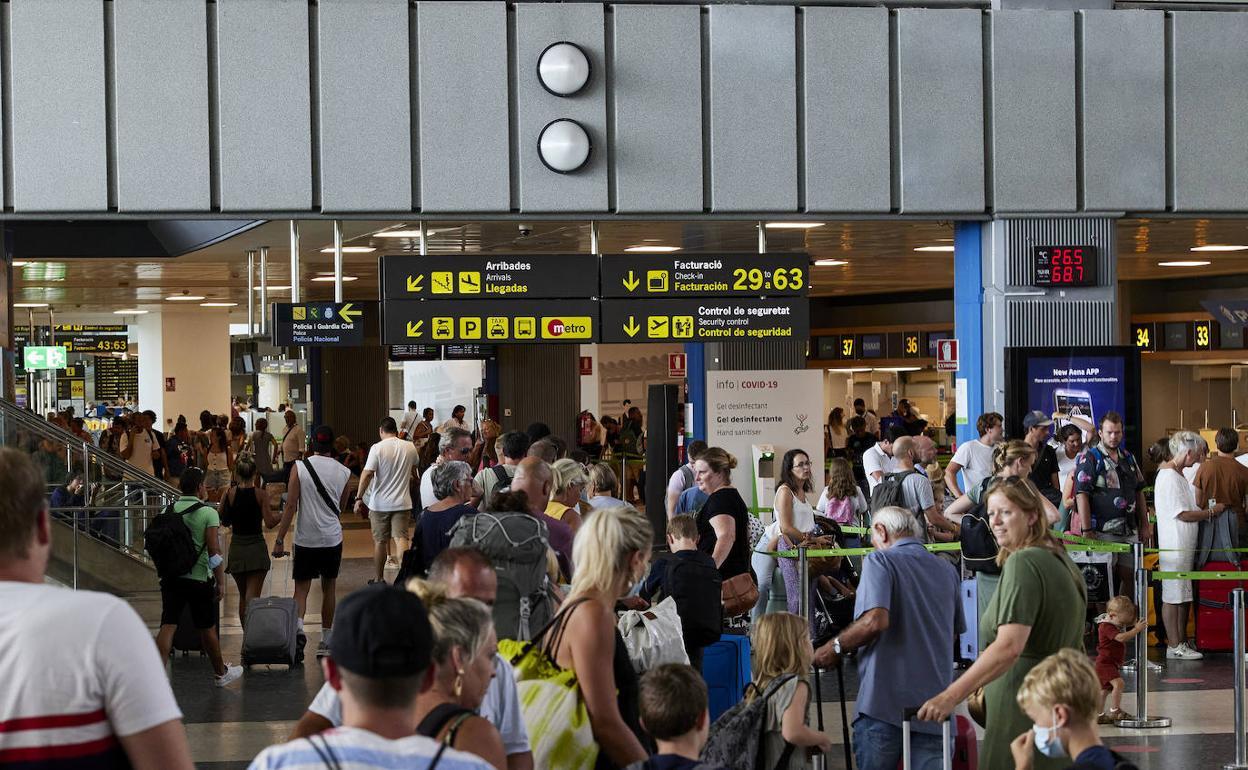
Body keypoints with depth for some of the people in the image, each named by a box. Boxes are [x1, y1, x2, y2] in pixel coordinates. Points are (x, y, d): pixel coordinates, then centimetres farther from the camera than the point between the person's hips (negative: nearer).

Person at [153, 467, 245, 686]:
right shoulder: (208, 513, -10)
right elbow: (214, 551, -14)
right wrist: (221, 583, -8)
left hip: (171, 577, 3)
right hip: (198, 578, -3)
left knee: (167, 626, -2)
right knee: (207, 629, 12)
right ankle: (221, 673, 30)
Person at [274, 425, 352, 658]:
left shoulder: (299, 468, -8)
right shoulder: (343, 472, -1)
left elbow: (291, 506, -10)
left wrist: (279, 540, -6)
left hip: (306, 538, -2)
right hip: (332, 538, 2)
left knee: (301, 588, 5)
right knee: (329, 589, 13)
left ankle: (298, 627, -21)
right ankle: (326, 641, 18)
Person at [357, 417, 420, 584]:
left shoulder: (377, 448, -12)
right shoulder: (409, 447, 2)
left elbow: (367, 474, -17)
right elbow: (415, 464, 25)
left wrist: (359, 498, -12)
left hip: (380, 503, -2)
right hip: (402, 502, 2)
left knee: (380, 541, 9)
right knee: (401, 538, -3)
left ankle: (378, 578, 20)